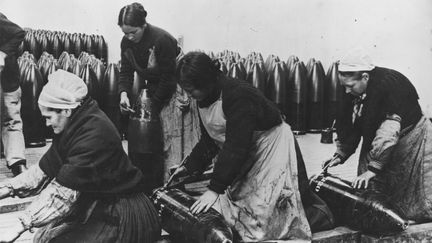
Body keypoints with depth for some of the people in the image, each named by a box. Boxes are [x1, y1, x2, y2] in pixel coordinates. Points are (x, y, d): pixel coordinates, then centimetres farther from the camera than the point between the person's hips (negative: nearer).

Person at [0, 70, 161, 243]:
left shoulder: (95, 132, -25)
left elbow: (65, 191, -28)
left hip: (120, 216, -8)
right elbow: (45, 170, 10)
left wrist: (21, 224, -28)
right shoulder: (71, 129, 4)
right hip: (96, 206, 9)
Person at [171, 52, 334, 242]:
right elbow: (209, 140, 10)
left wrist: (214, 189, -34)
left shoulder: (237, 95, -29)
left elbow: (236, 146, -34)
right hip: (248, 155, 9)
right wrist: (189, 167, 2)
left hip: (273, 149, -9)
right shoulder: (205, 99, -1)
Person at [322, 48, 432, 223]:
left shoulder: (389, 86, -32)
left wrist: (373, 169, -37)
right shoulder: (354, 92, -9)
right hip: (375, 142, 7)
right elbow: (348, 124, 1)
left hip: (409, 138, -7)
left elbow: (388, 133, -37)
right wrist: (340, 155, -5)